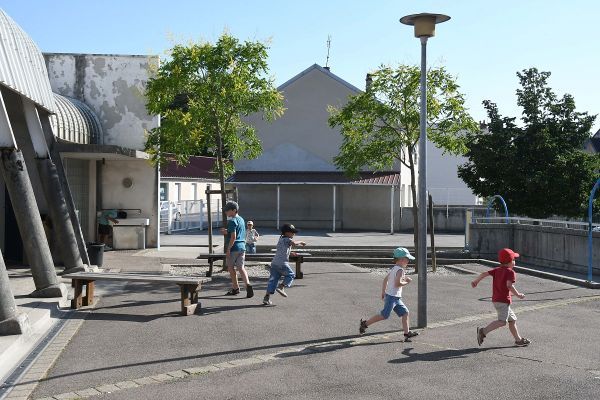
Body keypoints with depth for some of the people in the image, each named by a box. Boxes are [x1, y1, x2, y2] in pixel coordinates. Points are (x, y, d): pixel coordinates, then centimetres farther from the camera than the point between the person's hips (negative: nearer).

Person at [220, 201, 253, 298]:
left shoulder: (232, 221, -13)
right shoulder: (241, 220, 15)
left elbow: (233, 237, -20)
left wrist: (228, 249, -17)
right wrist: (227, 232, 19)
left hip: (234, 247, -8)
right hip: (242, 247, 8)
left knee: (231, 267, 8)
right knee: (241, 267, 3)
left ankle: (235, 288, 14)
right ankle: (248, 285, -18)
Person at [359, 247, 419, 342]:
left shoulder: (393, 268, 15)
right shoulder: (400, 270, -16)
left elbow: (385, 279, 20)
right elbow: (397, 283, -26)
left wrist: (383, 292, 24)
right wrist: (406, 282, -11)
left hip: (396, 298, 10)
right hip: (392, 296, -10)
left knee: (405, 313, 9)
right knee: (384, 315, -6)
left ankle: (407, 333, 11)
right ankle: (365, 324, 2)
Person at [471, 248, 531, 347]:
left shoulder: (497, 270, 13)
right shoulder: (510, 272, -8)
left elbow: (485, 273, 6)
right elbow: (509, 285, -23)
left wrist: (476, 281, 17)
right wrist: (518, 294, -14)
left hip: (496, 299, 9)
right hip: (503, 300, -9)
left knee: (512, 319, 18)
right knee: (502, 321, -17)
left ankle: (518, 340, 25)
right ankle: (483, 331, -27)